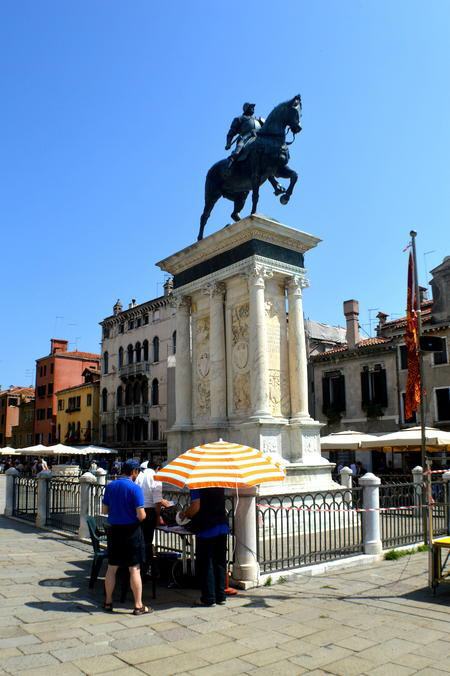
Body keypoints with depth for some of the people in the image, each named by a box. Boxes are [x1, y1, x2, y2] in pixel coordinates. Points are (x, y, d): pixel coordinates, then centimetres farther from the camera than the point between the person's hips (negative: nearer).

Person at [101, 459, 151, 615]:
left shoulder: (110, 486, 2)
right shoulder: (135, 488, -15)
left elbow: (104, 510, 9)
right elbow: (141, 515, -17)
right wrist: (143, 514, 4)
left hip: (114, 530, 5)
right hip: (131, 531, -5)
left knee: (112, 568, 15)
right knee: (135, 569, 2)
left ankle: (108, 602, 25)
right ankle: (138, 606, 8)